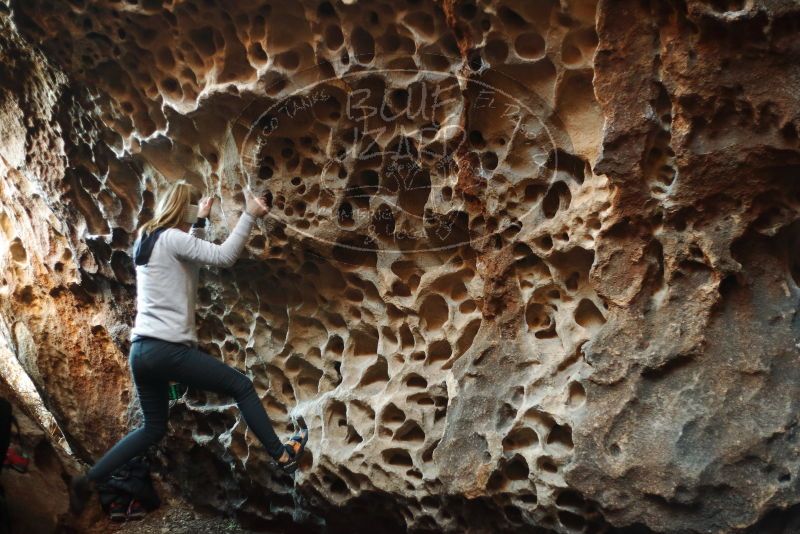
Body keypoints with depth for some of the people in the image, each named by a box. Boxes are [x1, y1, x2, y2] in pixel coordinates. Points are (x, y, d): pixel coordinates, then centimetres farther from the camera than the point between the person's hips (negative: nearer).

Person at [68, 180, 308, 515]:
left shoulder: (146, 239, 15)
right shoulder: (172, 238, -10)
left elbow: (191, 259, 29)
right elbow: (223, 256, -19)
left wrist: (201, 221, 26)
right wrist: (249, 215, -16)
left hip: (141, 350, 9)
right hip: (167, 349, -9)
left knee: (153, 429, 20)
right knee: (241, 385, 4)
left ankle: (87, 482, 15)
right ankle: (282, 455, 9)